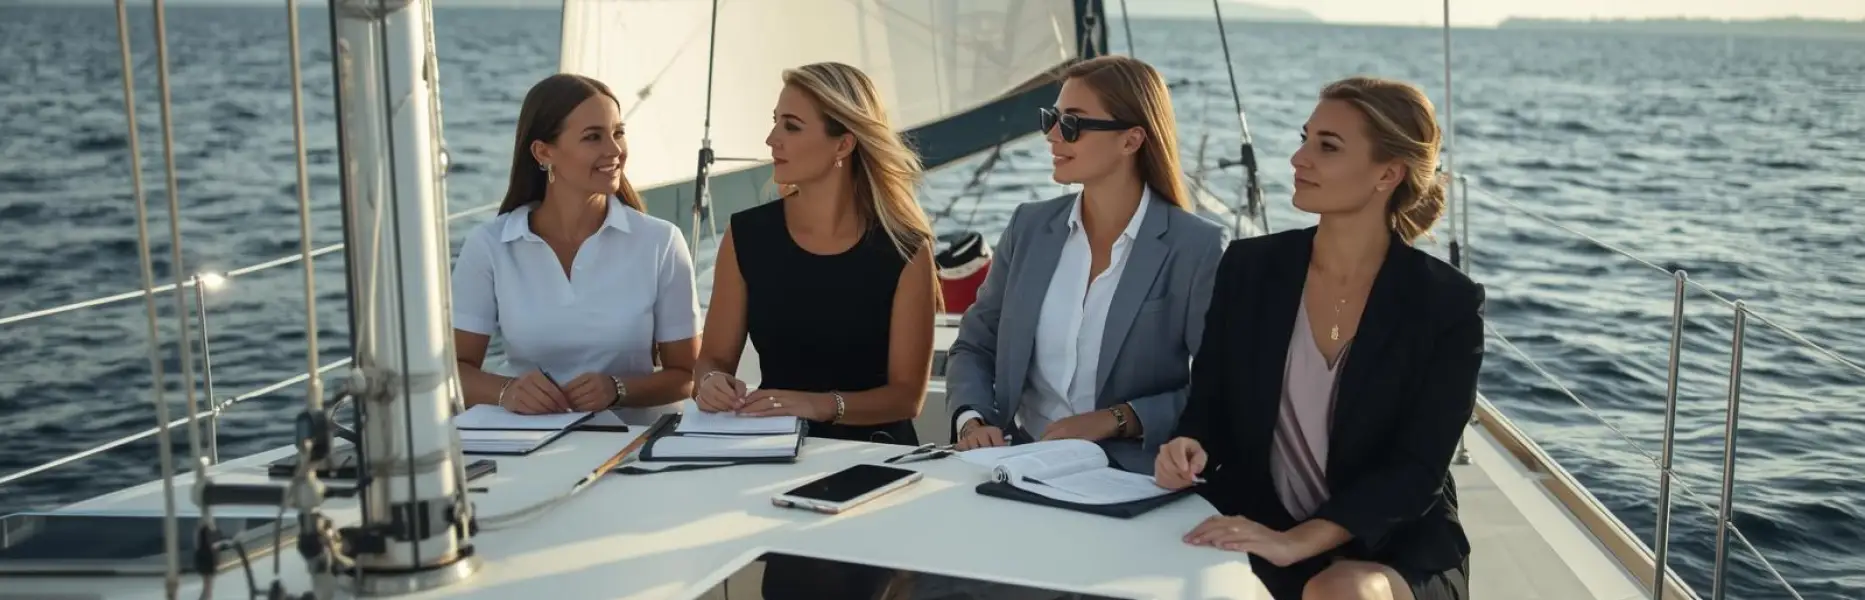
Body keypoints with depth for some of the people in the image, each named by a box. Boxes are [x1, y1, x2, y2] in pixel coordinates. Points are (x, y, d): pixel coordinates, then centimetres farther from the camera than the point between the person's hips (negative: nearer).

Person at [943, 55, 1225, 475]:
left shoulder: (1196, 248, -6)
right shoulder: (1029, 228, 7)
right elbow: (974, 347, 13)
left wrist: (1117, 419, -16)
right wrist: (971, 419, -6)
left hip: (1133, 476, -3)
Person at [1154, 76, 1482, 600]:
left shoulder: (1447, 306, -7)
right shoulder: (1248, 267, 2)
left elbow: (1415, 472, -13)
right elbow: (1208, 406, 8)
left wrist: (1296, 542, -27)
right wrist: (1191, 450, -17)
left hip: (1394, 548, -2)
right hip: (1253, 528, 3)